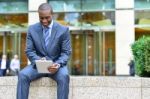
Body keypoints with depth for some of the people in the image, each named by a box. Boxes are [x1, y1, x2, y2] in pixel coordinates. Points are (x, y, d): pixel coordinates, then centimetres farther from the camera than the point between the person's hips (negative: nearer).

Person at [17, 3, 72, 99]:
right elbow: (29, 51, 2)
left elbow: (66, 52, -3)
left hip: (56, 65, -1)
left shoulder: (63, 30, -2)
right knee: (22, 74, -27)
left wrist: (58, 64, -24)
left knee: (64, 76, -34)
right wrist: (38, 60, -20)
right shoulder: (32, 29, 4)